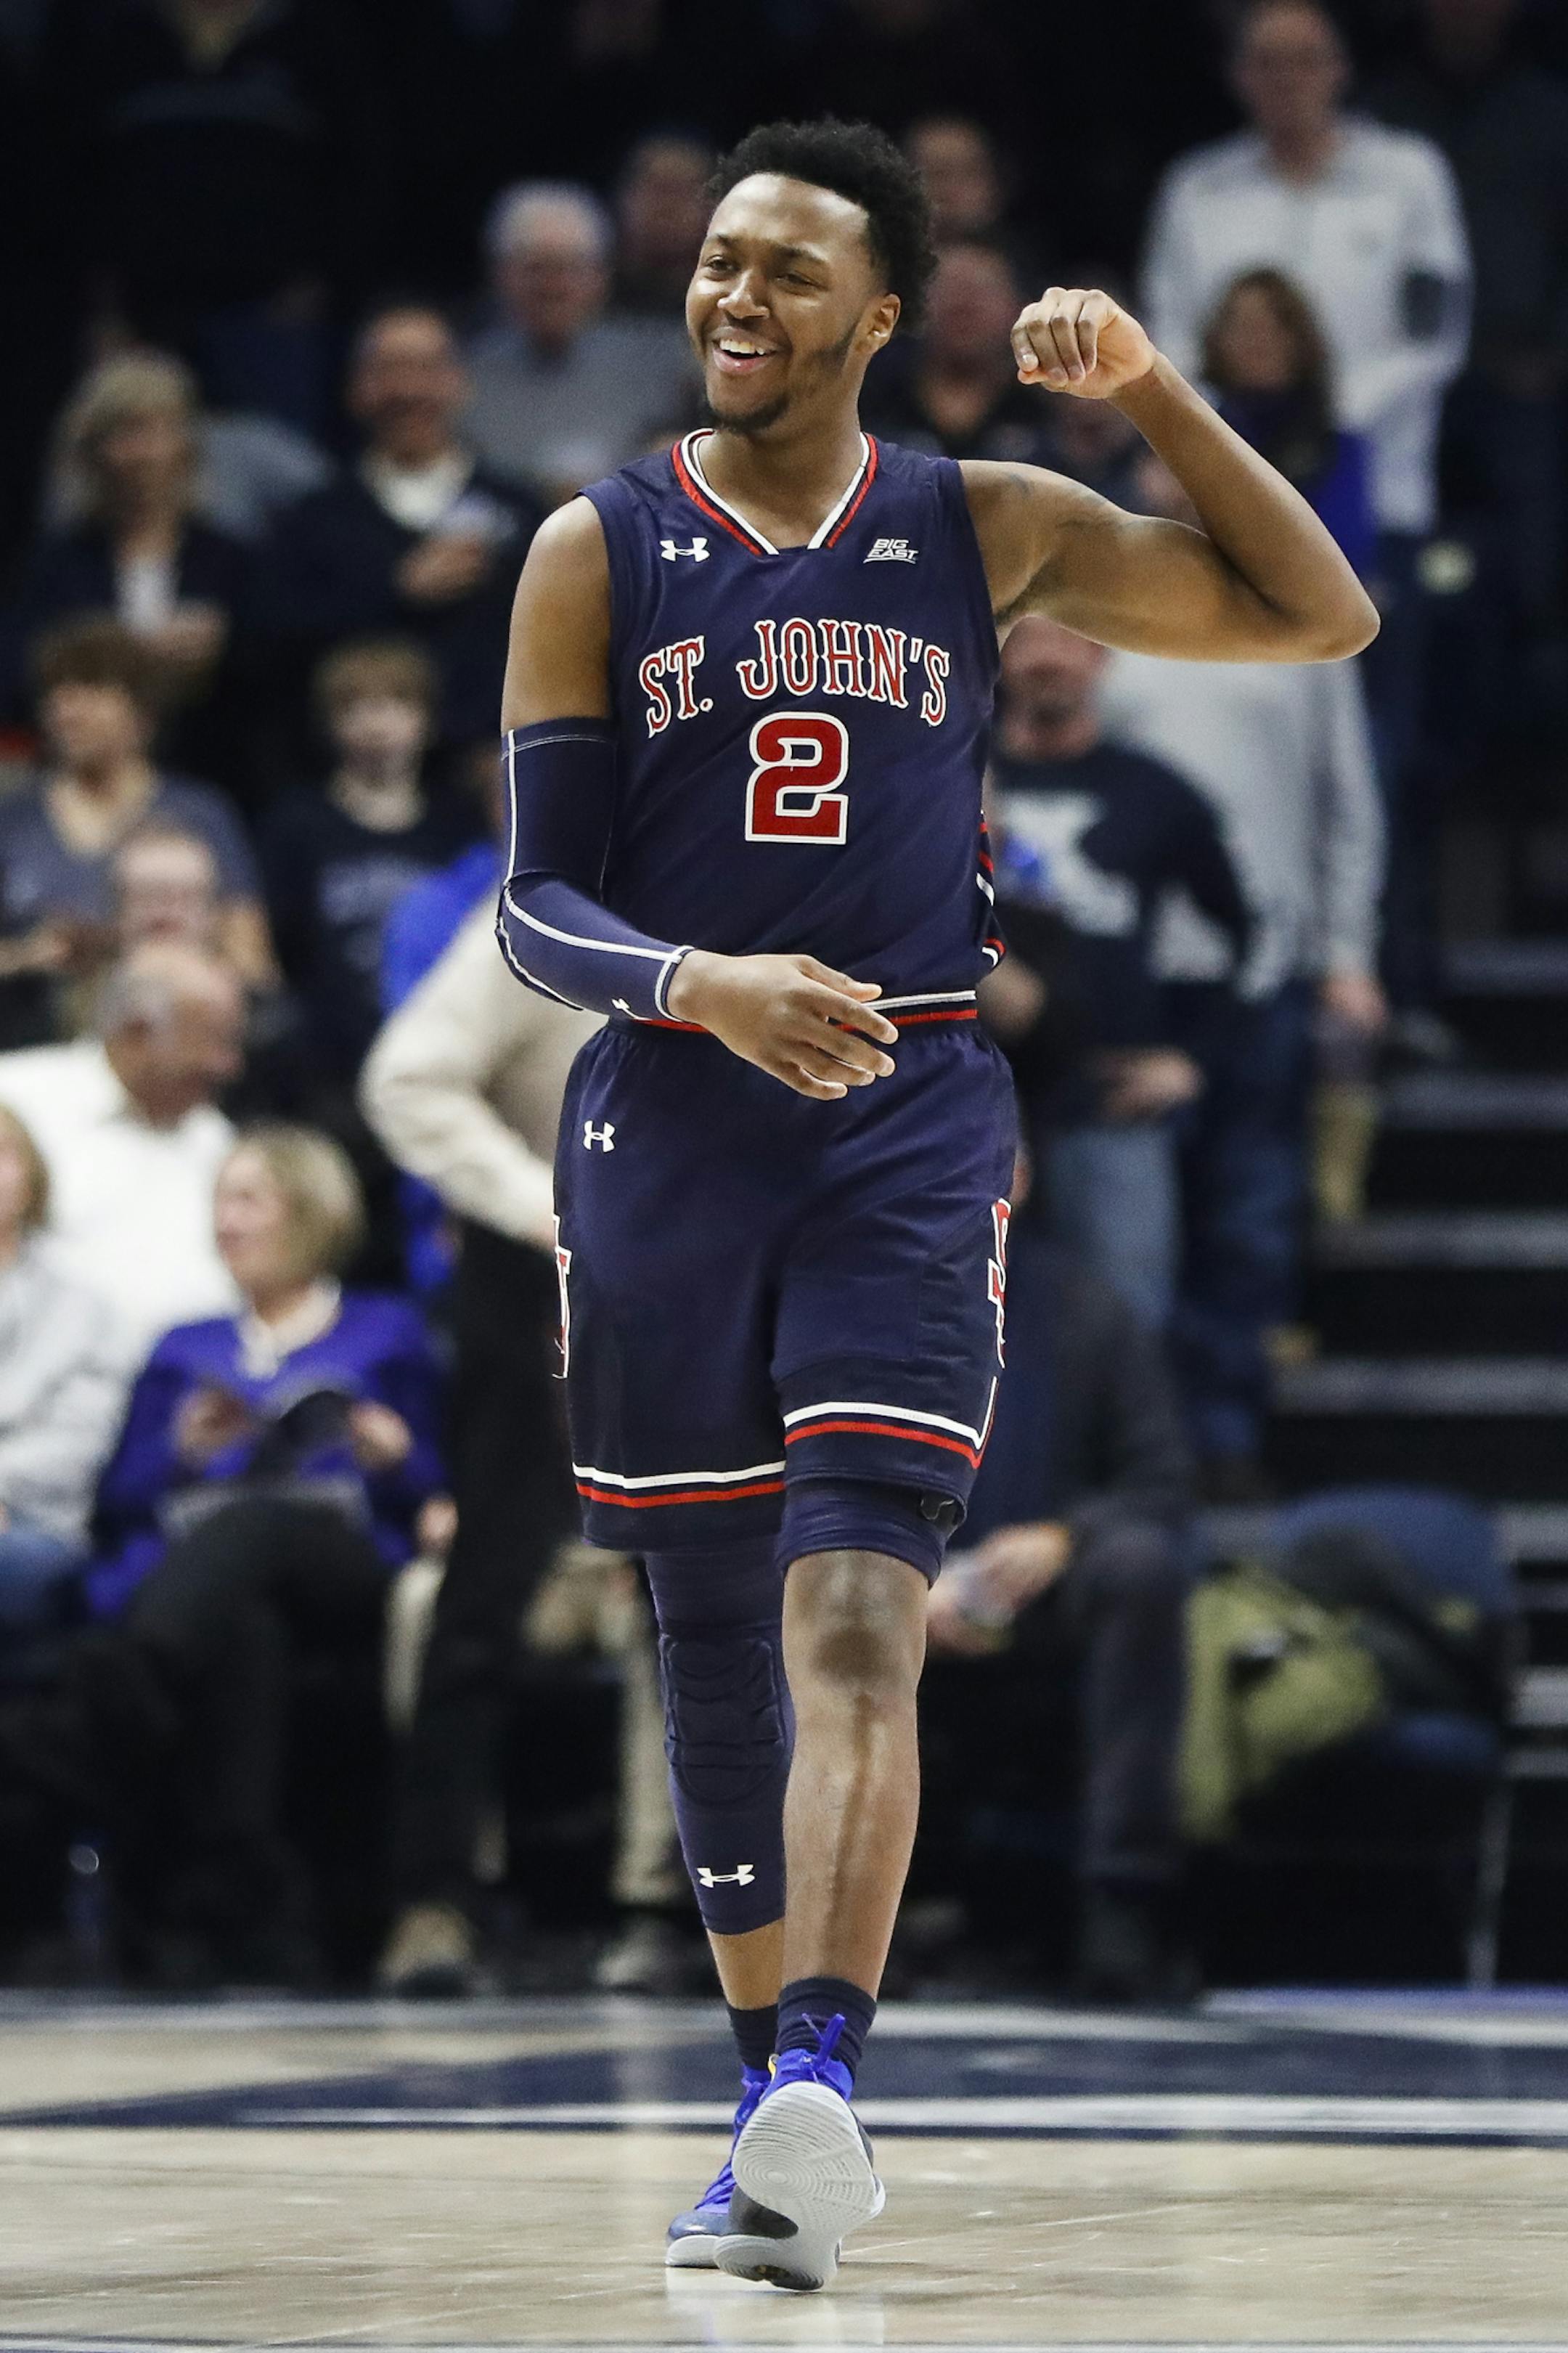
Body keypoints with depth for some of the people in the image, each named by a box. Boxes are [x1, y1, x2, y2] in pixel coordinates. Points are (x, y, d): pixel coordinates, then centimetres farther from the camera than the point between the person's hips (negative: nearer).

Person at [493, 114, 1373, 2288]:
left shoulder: (983, 532, 6)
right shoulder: (601, 552, 4)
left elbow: (1319, 618, 7)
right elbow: (538, 911, -1)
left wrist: (1152, 396, -5)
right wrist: (704, 985, -22)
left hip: (908, 1127, -1)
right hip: (669, 1126, 1)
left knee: (854, 1618, -17)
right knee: (717, 1645, 8)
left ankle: (814, 2081, -29)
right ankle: (791, 2100, 21)